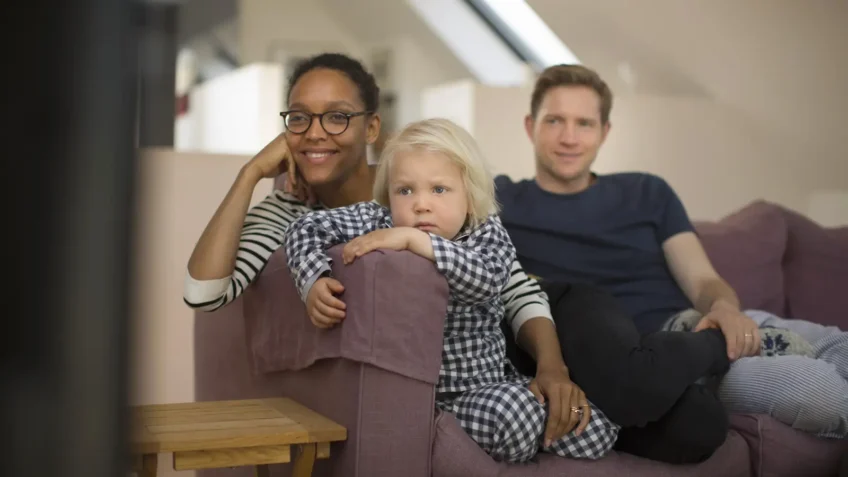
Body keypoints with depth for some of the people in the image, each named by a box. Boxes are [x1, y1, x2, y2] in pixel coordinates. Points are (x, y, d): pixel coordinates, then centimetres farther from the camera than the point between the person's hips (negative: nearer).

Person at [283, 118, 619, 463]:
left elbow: (486, 279, -31)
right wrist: (314, 284, -27)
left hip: (485, 380, 2)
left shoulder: (488, 235, -9)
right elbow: (307, 228, -9)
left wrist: (412, 239, -37)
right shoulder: (378, 221, -5)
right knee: (514, 420, -29)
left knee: (592, 437, -6)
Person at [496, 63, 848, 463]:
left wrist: (725, 306, -14)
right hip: (635, 349, -5)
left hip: (706, 325, 5)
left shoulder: (647, 193, 18)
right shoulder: (502, 201, 9)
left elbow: (704, 280, 9)